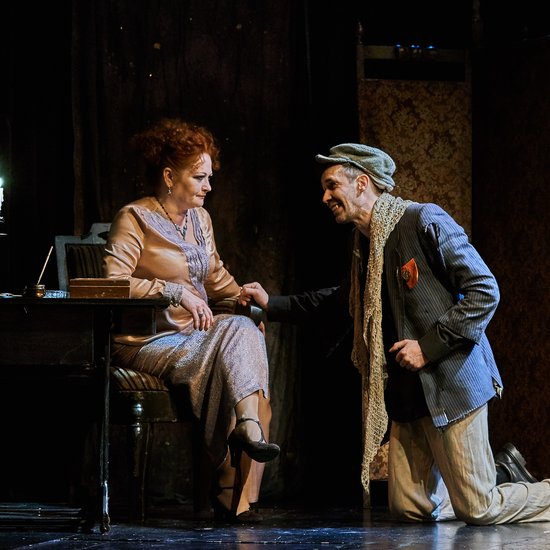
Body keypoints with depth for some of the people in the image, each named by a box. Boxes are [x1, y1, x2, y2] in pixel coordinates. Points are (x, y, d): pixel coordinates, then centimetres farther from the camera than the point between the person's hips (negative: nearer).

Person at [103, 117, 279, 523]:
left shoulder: (200, 219, 16)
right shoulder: (135, 218, -6)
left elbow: (216, 276, 24)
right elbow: (113, 282, -17)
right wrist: (175, 290, -24)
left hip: (195, 335, 6)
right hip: (148, 341, -6)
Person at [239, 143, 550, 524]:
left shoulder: (425, 221, -11)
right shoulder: (364, 244, 14)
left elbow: (484, 292, -14)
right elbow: (336, 300, 30)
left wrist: (428, 346, -17)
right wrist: (271, 304, 22)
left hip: (452, 383, -8)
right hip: (407, 393, 8)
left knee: (476, 510, -9)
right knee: (409, 508, 6)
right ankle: (502, 477, 24)